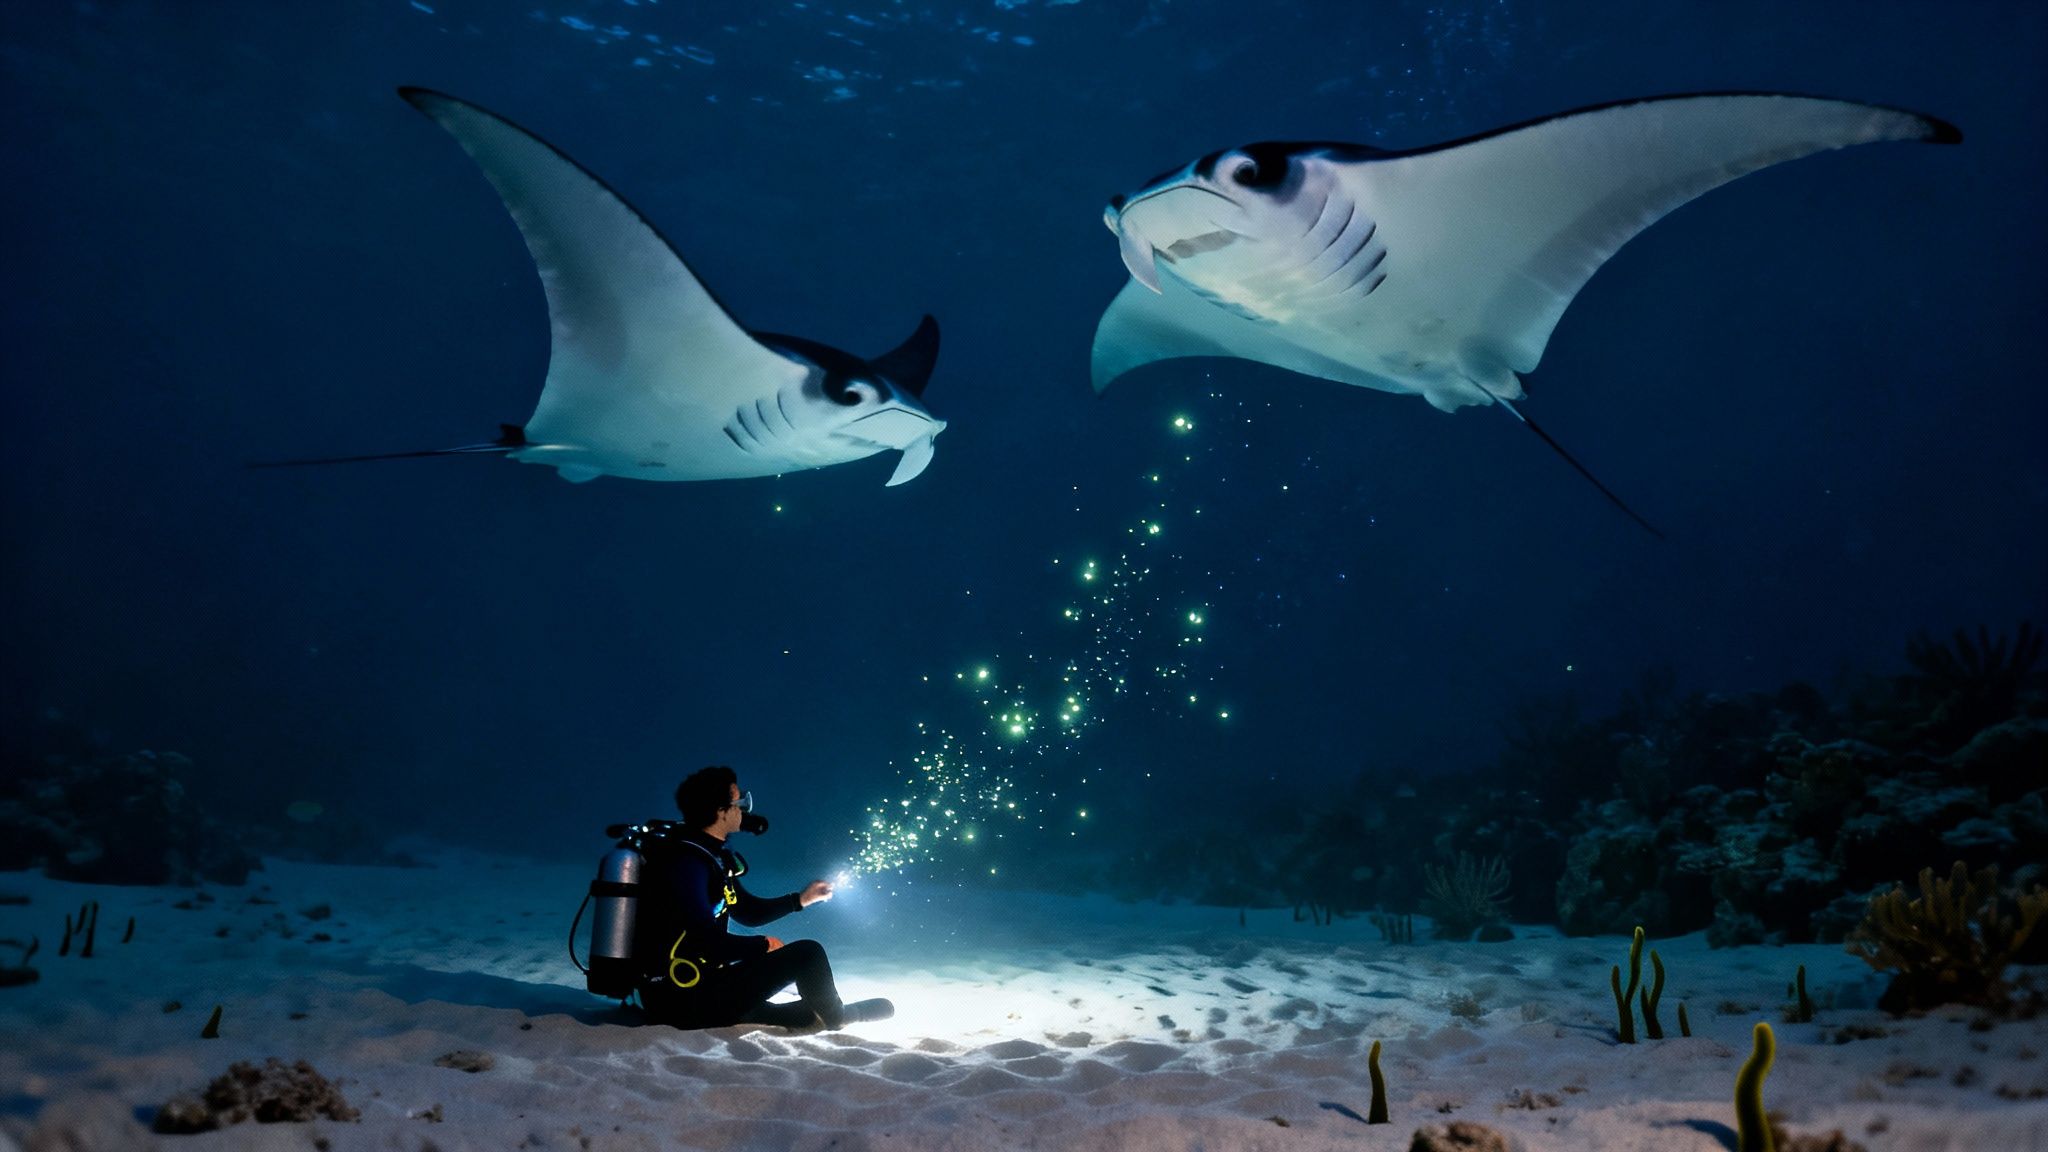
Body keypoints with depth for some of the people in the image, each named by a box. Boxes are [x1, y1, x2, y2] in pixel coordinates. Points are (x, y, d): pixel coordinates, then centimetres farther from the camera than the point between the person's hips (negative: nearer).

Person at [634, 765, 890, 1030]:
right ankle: (837, 1018, 17)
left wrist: (801, 899, 18)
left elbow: (748, 911, 25)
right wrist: (763, 945, -11)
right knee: (807, 953, -6)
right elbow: (708, 940, -25)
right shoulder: (686, 861, -19)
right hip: (687, 998, -11)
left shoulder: (714, 857, 12)